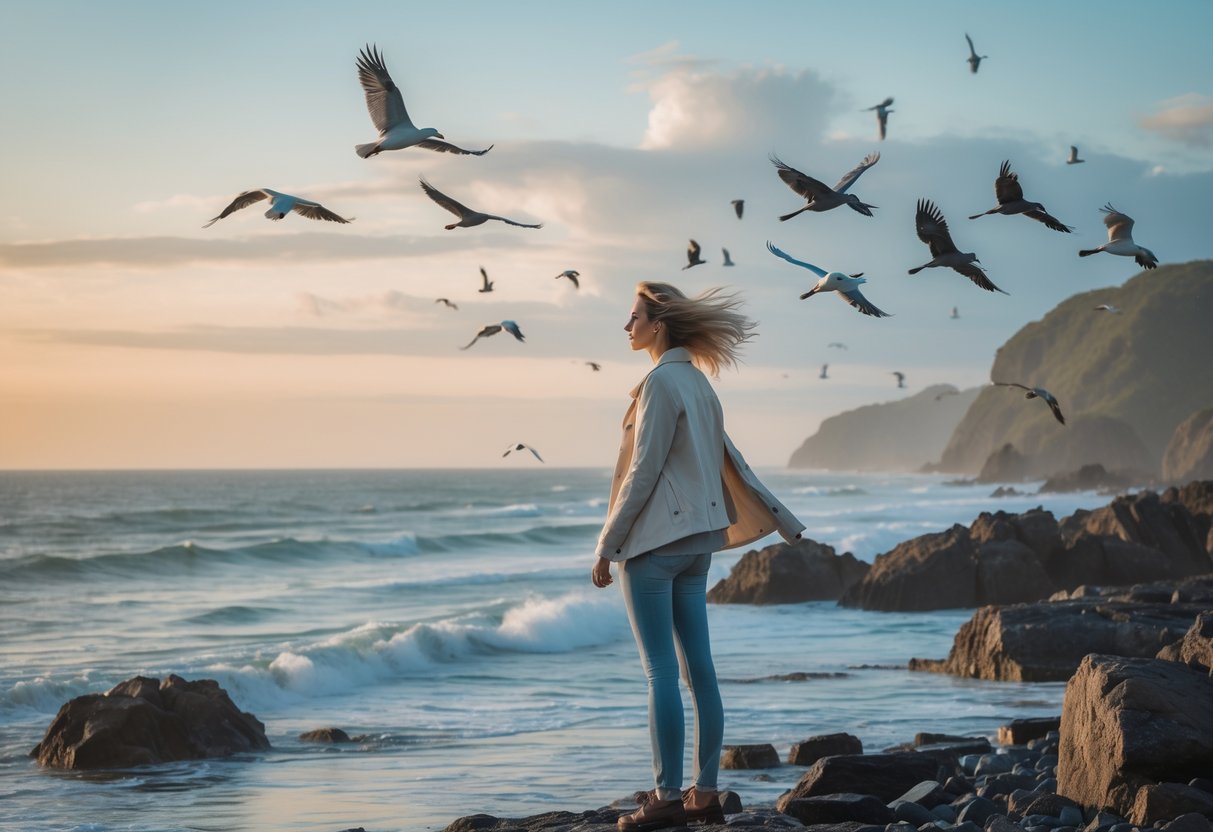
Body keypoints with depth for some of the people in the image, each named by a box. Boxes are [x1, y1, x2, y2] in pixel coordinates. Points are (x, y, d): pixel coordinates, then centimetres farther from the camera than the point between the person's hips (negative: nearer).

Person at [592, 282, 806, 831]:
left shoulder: (661, 382, -12)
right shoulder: (697, 381, 14)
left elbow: (644, 471, -15)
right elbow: (728, 462, 17)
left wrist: (607, 546, -11)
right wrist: (783, 521, 22)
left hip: (653, 540, -9)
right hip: (696, 540, 9)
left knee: (661, 671, -7)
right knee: (699, 668, 8)